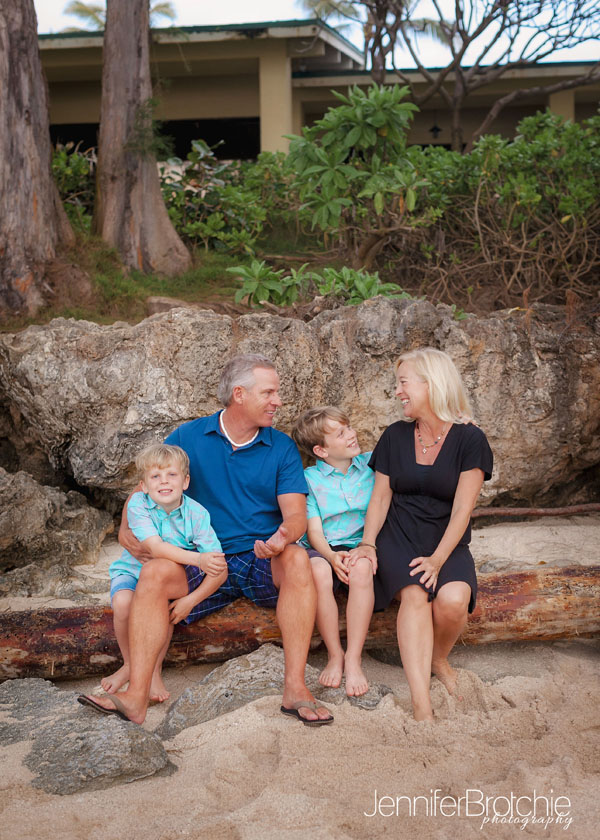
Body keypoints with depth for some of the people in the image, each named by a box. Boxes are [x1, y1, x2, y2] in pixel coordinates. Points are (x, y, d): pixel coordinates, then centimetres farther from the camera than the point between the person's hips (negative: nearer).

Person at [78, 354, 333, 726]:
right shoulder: (188, 437, 7)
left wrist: (283, 537, -27)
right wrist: (127, 528, -6)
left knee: (298, 559, -33)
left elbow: (296, 513, -4)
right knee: (156, 572, -27)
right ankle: (137, 696, -32)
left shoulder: (282, 447, 6)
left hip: (264, 563, 0)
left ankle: (295, 687, -35)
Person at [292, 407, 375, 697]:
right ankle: (334, 655, -17)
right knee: (318, 570, -33)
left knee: (361, 568, -32)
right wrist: (332, 556, -20)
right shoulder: (309, 478, 4)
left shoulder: (372, 464, 9)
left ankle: (353, 659, -25)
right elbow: (314, 531, -3)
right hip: (323, 549, -1)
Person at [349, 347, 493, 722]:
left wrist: (437, 559, -20)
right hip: (398, 539, 1)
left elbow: (462, 509, -8)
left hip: (446, 544, -1)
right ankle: (422, 707, -37)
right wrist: (368, 543, -8)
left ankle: (438, 659, 3)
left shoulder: (469, 440, -3)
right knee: (414, 594, -31)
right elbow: (381, 496, 9)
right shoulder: (395, 436, 8)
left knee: (453, 599, -32)